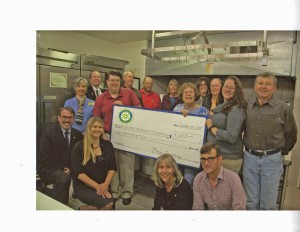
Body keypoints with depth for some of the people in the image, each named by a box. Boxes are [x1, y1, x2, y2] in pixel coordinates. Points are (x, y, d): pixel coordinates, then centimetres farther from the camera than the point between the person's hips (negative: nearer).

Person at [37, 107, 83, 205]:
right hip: (48, 169, -5)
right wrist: (61, 169, -18)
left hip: (68, 169, 6)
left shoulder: (77, 134, 6)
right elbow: (45, 156, -11)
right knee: (64, 177, -31)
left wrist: (70, 168, -10)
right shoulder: (48, 133, -6)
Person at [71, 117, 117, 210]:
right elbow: (78, 173, -9)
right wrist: (97, 186, -15)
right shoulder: (79, 147, -4)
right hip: (83, 186, -4)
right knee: (108, 204, -25)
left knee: (111, 204, -23)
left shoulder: (107, 145, 6)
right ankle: (84, 209, 2)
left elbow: (112, 168, 5)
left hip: (103, 185, 4)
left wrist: (106, 184, -12)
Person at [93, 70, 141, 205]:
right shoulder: (100, 99, 7)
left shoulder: (129, 93, 4)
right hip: (108, 136, 2)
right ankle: (114, 191, 24)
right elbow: (96, 119, 8)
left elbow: (138, 109, 2)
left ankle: (127, 192, 16)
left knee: (126, 163, 2)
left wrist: (123, 106, -11)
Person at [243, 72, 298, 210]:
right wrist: (250, 149, 10)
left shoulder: (283, 108, -4)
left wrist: (282, 152, 10)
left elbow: (291, 134, 5)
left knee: (268, 204, 9)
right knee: (251, 202, 14)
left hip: (271, 159, -2)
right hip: (250, 158, 3)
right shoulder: (247, 107, 5)